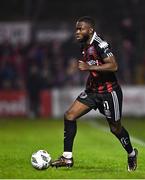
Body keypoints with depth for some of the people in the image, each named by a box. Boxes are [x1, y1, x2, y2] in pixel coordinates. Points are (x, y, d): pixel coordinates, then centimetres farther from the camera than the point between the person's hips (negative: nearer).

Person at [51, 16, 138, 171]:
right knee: (69, 116, -8)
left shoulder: (100, 45, -20)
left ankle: (131, 154, 34)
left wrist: (89, 67, -30)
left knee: (115, 128, 6)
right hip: (92, 90, 8)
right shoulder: (84, 45, 7)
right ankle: (67, 157, -5)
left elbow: (113, 66, -28)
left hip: (109, 92, -8)